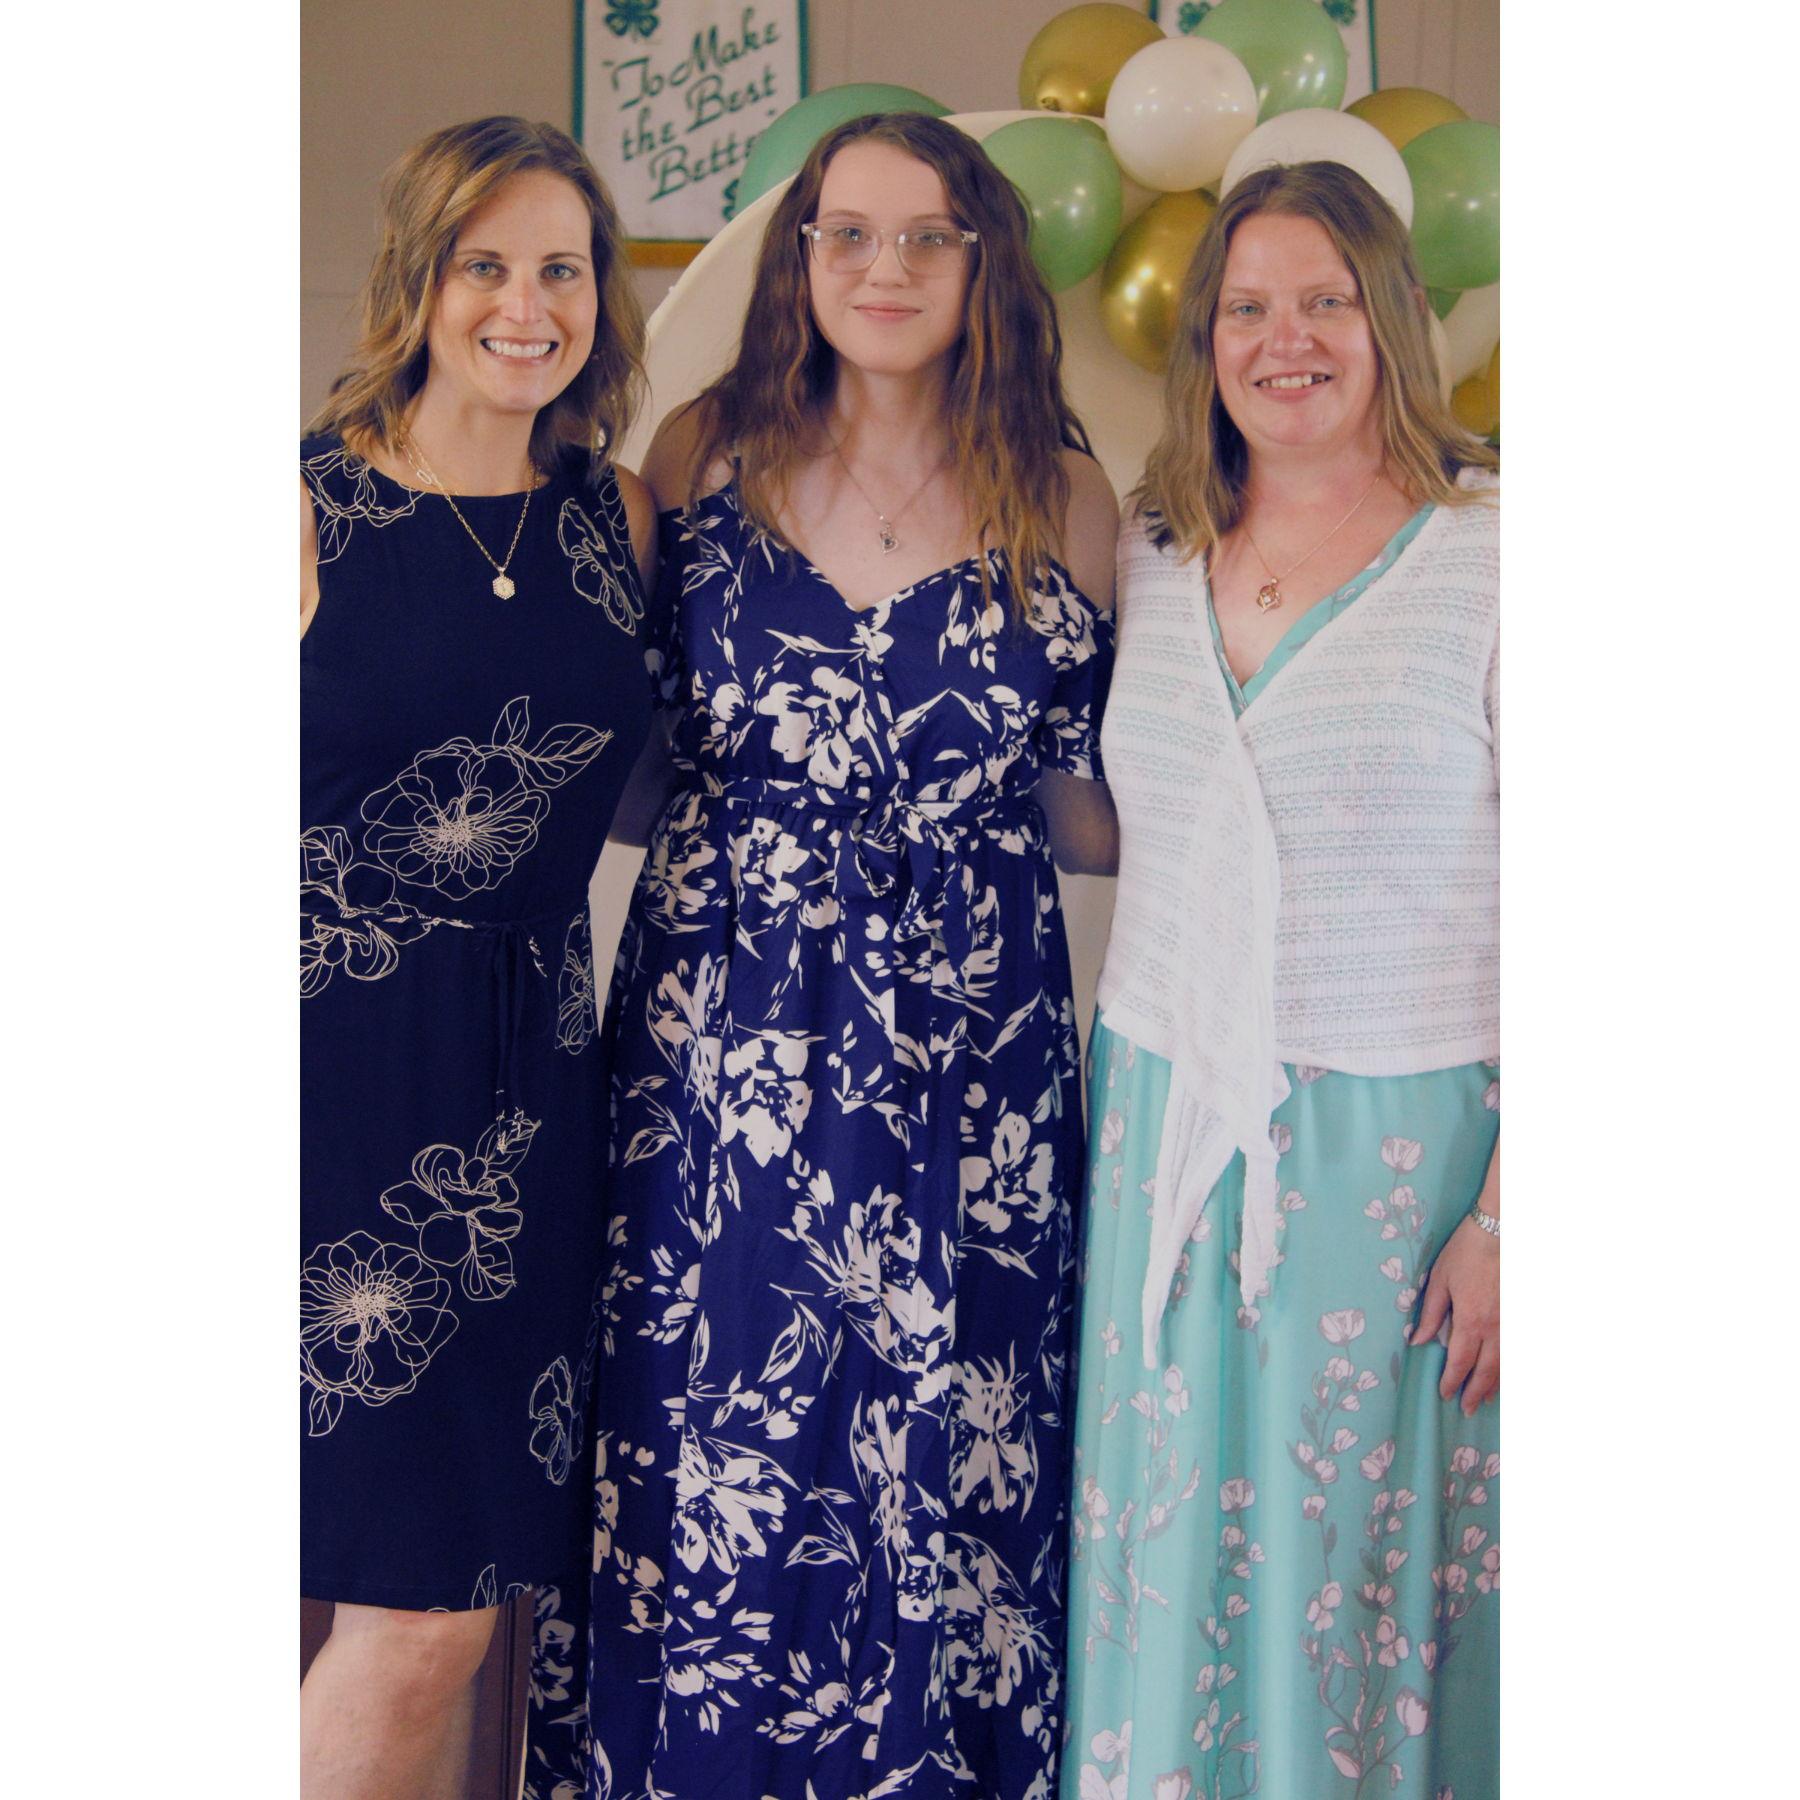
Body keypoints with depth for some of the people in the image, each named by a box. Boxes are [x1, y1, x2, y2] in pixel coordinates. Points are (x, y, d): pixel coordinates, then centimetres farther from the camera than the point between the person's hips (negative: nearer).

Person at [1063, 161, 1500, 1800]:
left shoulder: (1486, 554, -7)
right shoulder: (1150, 556, 8)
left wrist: (1504, 1212, -13)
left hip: (1402, 1137, -4)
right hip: (1165, 1126, 4)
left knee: (1366, 1567, 6)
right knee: (1167, 1563, 12)